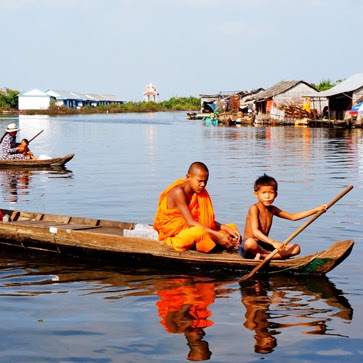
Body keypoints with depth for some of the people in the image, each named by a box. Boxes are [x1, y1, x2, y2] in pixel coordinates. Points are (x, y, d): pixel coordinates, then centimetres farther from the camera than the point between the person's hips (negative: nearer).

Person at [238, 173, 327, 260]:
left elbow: (293, 217, 16)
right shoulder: (254, 209, -14)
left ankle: (262, 255, -23)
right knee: (250, 243, -44)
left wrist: (316, 210, 8)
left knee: (296, 248, -7)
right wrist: (273, 242, -40)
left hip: (264, 245, 7)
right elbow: (255, 231, -27)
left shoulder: (272, 209, 10)